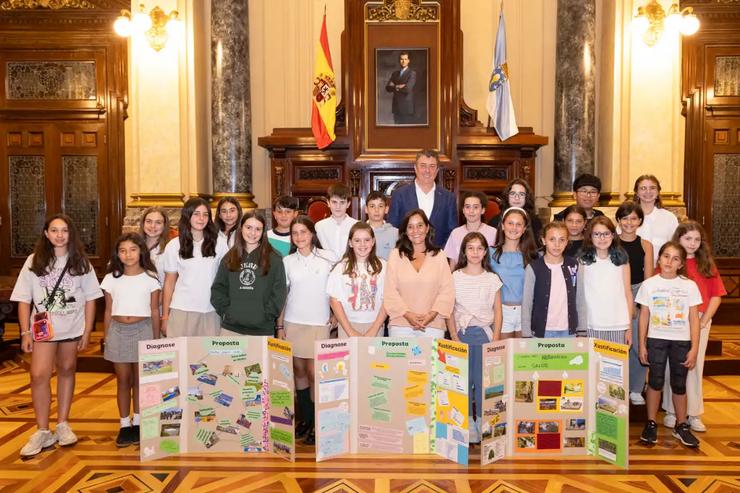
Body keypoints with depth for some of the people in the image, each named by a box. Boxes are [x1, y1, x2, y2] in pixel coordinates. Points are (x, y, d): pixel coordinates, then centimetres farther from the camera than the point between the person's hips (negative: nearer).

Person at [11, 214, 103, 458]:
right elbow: (24, 300, 1)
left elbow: (90, 298, 2)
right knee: (39, 375, -9)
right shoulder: (34, 262, 0)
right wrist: (25, 332, -5)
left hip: (73, 327, 1)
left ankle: (62, 424, 24)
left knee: (66, 371, 11)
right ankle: (43, 431, 3)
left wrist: (87, 332, -3)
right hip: (43, 327, -1)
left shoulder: (80, 262, 1)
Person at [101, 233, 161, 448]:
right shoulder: (111, 279, 3)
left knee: (140, 380, 6)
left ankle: (138, 423, 18)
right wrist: (106, 338, 7)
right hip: (118, 331, 2)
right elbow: (108, 312, 8)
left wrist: (156, 339, 1)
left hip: (142, 330, -1)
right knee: (123, 380, 8)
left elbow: (154, 311, 1)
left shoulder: (150, 278, -2)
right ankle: (124, 425, 17)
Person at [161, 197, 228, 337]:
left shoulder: (219, 243, 2)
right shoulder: (174, 246, 3)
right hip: (181, 310, 0)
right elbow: (169, 283, 6)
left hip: (211, 311, 1)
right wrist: (165, 316, 3)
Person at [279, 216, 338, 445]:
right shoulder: (287, 261, 5)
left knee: (314, 372, -3)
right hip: (293, 323, 2)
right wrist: (279, 326, 4)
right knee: (299, 370, 7)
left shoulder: (328, 257, 0)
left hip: (319, 324, -2)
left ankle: (317, 424, 11)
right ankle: (306, 419, 22)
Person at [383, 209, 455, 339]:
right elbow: (390, 290, 1)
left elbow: (447, 290, 3)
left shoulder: (439, 255, 9)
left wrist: (433, 314, -10)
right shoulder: (396, 254, 7)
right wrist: (407, 313, -11)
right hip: (400, 325, 0)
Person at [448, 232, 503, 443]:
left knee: (484, 379, -3)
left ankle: (483, 422, 9)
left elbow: (498, 312, 7)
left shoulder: (492, 279, 7)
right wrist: (453, 335, -5)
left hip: (485, 333, 0)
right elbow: (449, 310, 4)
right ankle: (468, 423, 10)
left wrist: (495, 338, -3)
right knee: (463, 379, -1)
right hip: (462, 333, 0)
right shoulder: (455, 278, 4)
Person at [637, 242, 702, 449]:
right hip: (656, 340, 0)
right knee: (655, 382, 4)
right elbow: (644, 316, 3)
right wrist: (642, 345, 1)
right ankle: (651, 424, 17)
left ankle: (682, 426, 24)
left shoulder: (689, 286, -1)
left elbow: (694, 319, 1)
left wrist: (694, 348, -3)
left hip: (682, 342, 1)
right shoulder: (649, 284, -1)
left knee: (679, 385, 9)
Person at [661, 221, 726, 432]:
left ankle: (694, 414, 17)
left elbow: (716, 295, 5)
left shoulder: (706, 264, 8)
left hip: (700, 321, 3)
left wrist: (704, 320, -5)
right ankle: (671, 411, 15)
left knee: (695, 366, 7)